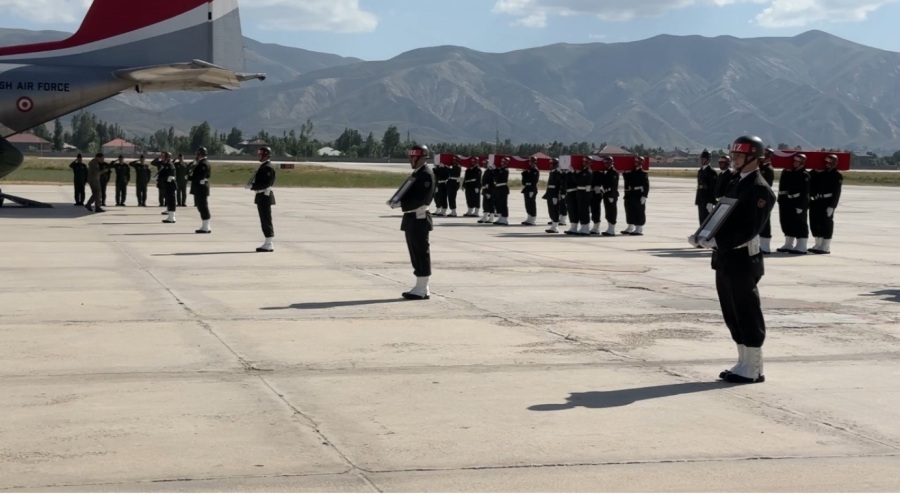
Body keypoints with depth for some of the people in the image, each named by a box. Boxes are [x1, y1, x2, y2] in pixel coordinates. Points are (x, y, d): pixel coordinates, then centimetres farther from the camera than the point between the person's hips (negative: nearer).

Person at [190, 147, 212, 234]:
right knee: (202, 207, 14)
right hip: (201, 189, 10)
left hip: (201, 189, -10)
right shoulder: (202, 163, 16)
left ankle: (205, 227, -3)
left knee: (203, 207, -6)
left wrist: (189, 177, -9)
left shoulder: (203, 164, -17)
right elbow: (197, 173, 14)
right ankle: (205, 226, 19)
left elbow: (199, 176, -22)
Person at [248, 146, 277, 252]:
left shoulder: (268, 167, -16)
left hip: (265, 196, -10)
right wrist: (252, 185, 7)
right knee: (265, 221, 13)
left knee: (266, 220, -6)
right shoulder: (264, 166, 16)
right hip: (262, 196, 10)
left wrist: (252, 186, -19)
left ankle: (269, 245, -3)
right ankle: (269, 243, 18)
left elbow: (266, 183, -23)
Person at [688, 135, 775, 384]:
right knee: (733, 316, 15)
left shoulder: (760, 189, -13)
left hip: (743, 261, -9)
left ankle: (753, 369, 6)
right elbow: (721, 218, 18)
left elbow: (750, 230, -21)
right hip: (726, 260, 9)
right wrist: (702, 237, 1)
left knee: (748, 316, -2)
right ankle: (744, 364, 24)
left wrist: (716, 241, -25)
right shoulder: (736, 184, 16)